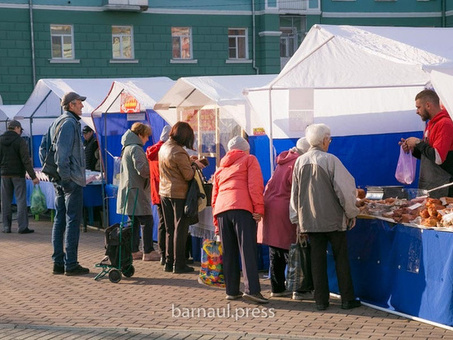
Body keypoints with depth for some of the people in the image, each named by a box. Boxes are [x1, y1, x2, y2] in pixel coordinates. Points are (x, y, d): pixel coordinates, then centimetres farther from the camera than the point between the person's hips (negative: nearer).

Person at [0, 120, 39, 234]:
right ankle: (22, 226, -5)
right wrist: (33, 176, -10)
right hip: (18, 174, -4)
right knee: (21, 200, -1)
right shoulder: (20, 141, -10)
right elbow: (26, 160, -13)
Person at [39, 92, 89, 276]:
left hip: (59, 181, 10)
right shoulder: (70, 123, -14)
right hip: (72, 180, -10)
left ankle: (58, 262, 15)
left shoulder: (56, 123, 16)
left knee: (59, 220, 11)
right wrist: (66, 176, -19)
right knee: (72, 221, -5)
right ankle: (70, 264, -3)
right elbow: (62, 152, -22)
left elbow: (43, 148, 19)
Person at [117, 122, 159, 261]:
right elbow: (142, 169, -23)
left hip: (128, 190, 10)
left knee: (134, 222, 13)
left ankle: (134, 251, 16)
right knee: (147, 221, -4)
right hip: (137, 191, -10)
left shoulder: (126, 148, 16)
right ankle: (148, 252, -1)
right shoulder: (136, 149, -15)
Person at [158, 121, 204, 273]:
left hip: (164, 192, 8)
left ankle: (169, 262, 19)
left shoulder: (164, 147, 6)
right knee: (180, 229, 0)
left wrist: (188, 160, 13)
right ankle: (179, 264, 3)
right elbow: (188, 175, -17)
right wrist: (194, 164, 0)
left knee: (169, 229, 15)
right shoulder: (179, 152, -21)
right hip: (179, 194, -8)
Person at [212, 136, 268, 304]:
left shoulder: (221, 167, 30)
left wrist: (216, 223, 27)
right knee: (248, 250, -10)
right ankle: (251, 289, -19)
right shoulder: (249, 159, 15)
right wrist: (259, 208, -5)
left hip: (221, 210, 5)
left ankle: (232, 290, 9)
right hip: (242, 208, -5)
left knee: (229, 253, 8)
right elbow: (255, 185, -1)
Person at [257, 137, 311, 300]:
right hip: (284, 211, -9)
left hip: (270, 207, 9)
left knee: (276, 253, 14)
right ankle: (299, 290, 0)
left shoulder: (284, 160, 16)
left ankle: (277, 288, 20)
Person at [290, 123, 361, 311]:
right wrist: (351, 213, 2)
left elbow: (294, 192, 9)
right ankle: (347, 299, 8)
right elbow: (344, 189, -11)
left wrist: (297, 218, 18)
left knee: (317, 259, 8)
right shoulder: (330, 160, -12)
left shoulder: (300, 162, 3)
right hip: (333, 218, -4)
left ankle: (321, 300, 9)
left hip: (309, 219, 4)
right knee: (341, 258, 6)